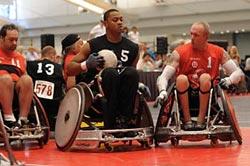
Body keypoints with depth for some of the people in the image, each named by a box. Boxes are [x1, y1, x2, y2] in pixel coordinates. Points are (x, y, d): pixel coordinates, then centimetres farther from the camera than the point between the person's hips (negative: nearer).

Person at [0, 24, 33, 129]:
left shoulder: (20, 58, 21)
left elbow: (26, 82, 23)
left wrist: (29, 89, 2)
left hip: (17, 93, 3)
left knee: (27, 79, -28)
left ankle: (23, 120, -32)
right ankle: (9, 119, -39)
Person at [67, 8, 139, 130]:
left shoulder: (132, 48, 8)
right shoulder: (93, 45, 0)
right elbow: (70, 69, 1)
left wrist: (139, 85, -1)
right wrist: (86, 65, -18)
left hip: (121, 96, 3)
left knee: (132, 72, -26)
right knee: (111, 73, -33)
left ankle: (124, 119, -23)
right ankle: (110, 124, -28)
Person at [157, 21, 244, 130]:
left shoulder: (218, 52, 0)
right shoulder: (180, 52, -5)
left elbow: (238, 72, 2)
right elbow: (164, 76, -10)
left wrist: (229, 80, -21)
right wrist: (163, 91, -31)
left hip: (208, 95, 0)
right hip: (186, 95, 0)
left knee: (205, 77, -29)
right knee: (181, 78, -29)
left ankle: (201, 120, -26)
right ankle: (187, 121, -23)